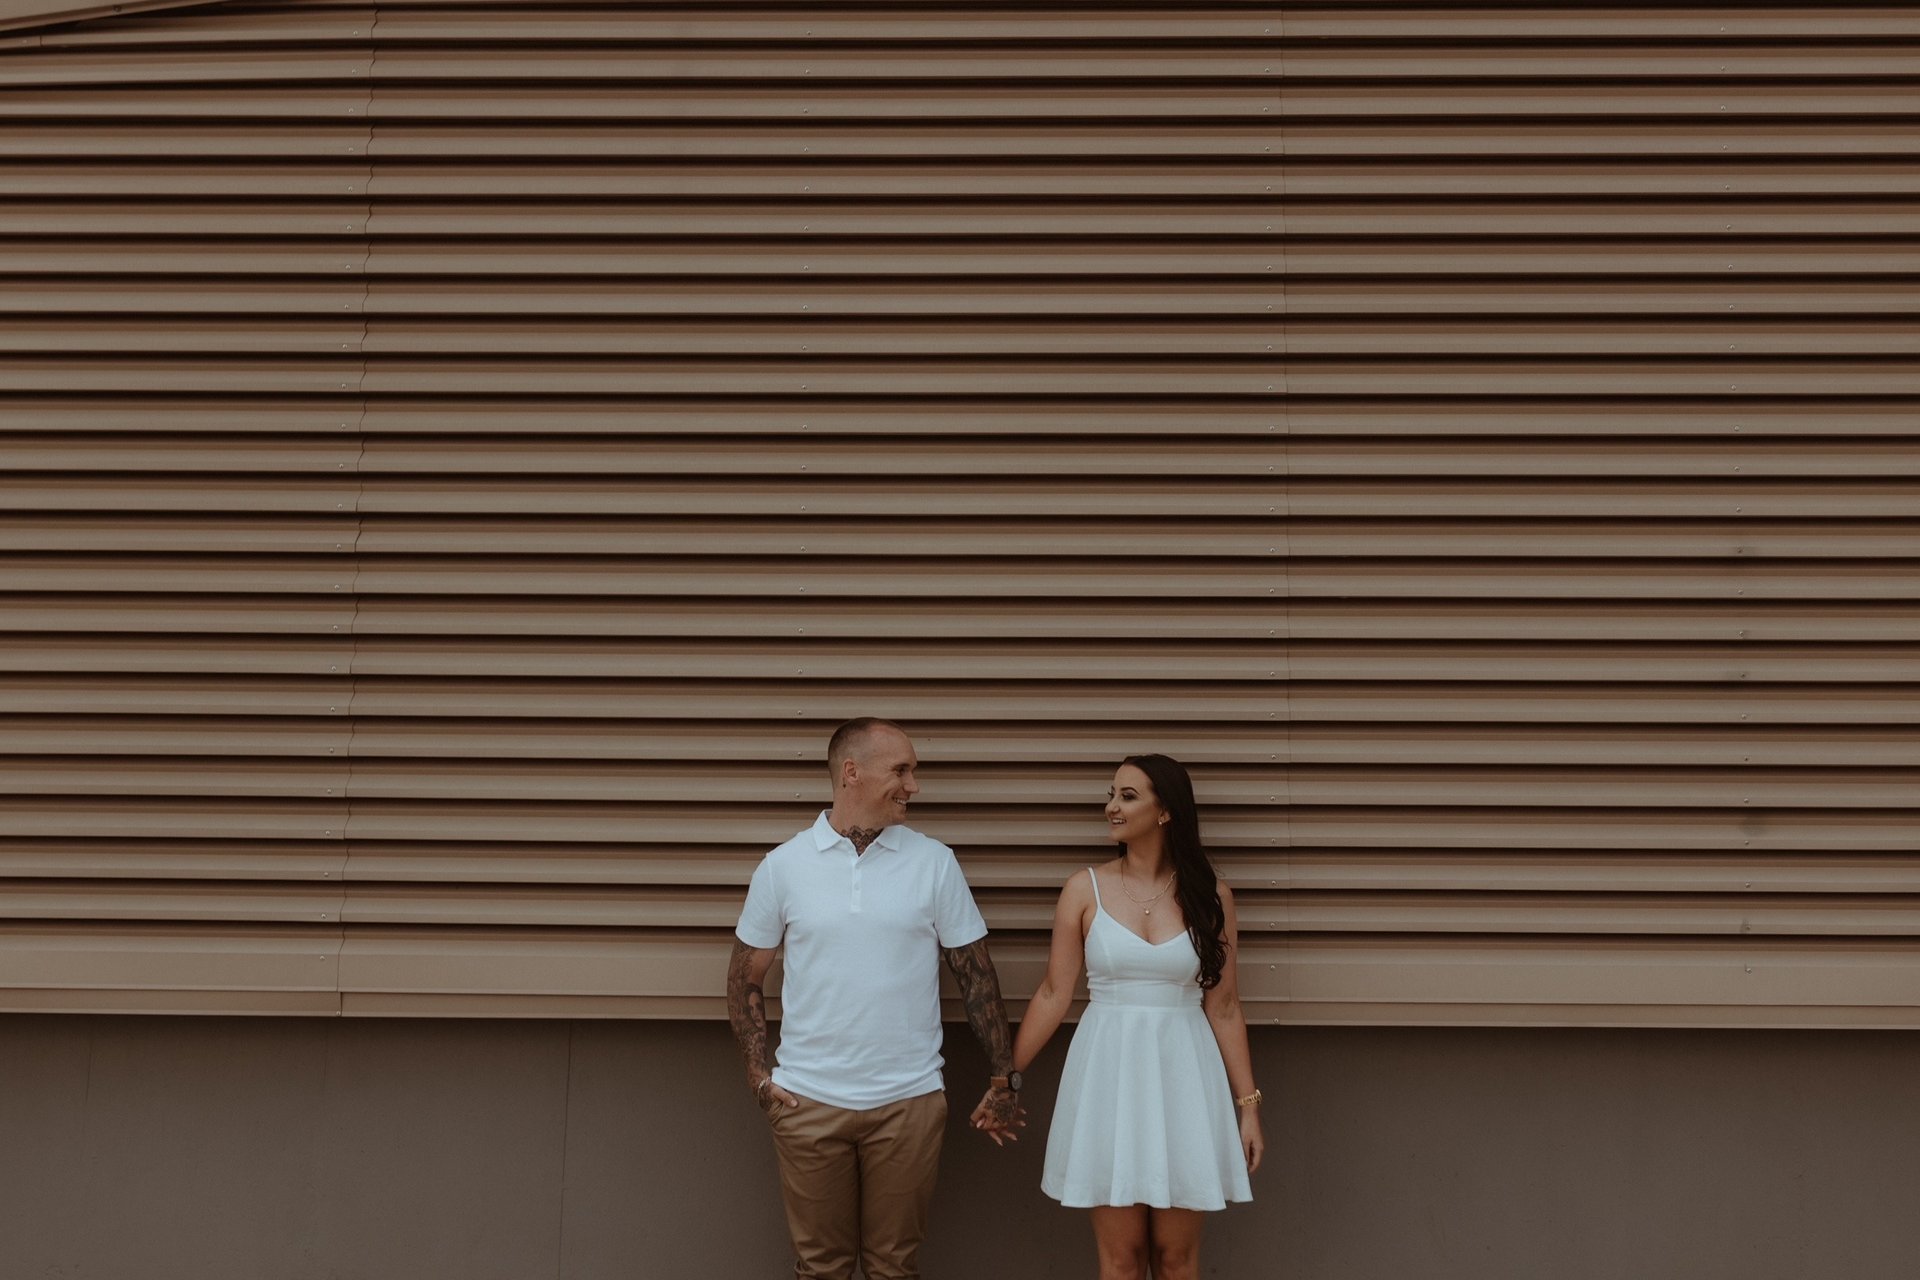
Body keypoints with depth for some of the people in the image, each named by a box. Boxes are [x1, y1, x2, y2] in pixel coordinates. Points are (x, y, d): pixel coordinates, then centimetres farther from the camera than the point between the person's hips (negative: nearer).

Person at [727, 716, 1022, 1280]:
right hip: (808, 1101, 0)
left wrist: (1004, 1078, 1)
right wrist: (759, 1073, -1)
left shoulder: (934, 863, 0)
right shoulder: (782, 867, 0)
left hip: (908, 1101, 0)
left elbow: (976, 975, 3)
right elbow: (745, 979, 8)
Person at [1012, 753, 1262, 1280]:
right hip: (1109, 1071, 0)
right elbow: (1054, 994, 2)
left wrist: (1247, 1103, 1)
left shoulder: (1211, 896, 0)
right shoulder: (1085, 889, -1)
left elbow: (1223, 1008, 3)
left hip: (1182, 1074, 0)